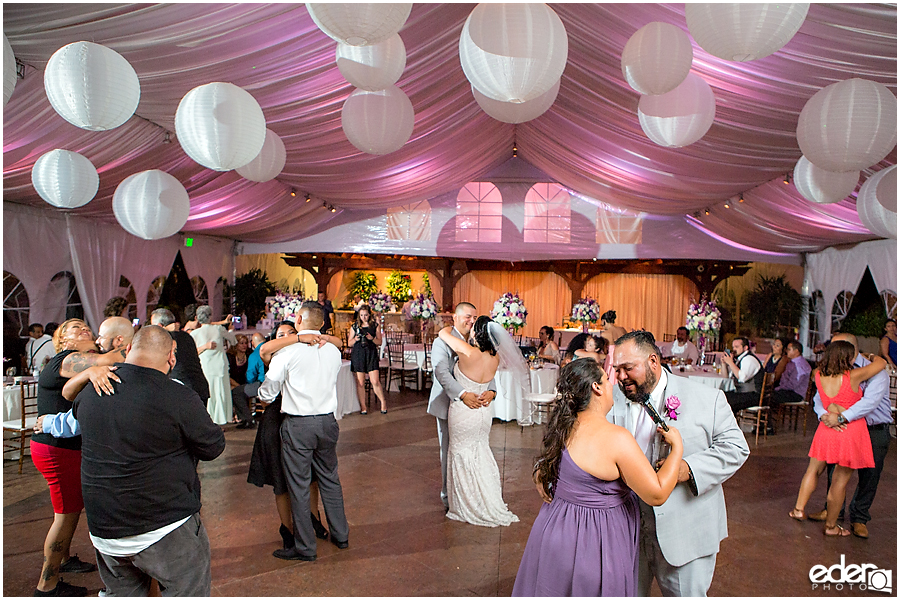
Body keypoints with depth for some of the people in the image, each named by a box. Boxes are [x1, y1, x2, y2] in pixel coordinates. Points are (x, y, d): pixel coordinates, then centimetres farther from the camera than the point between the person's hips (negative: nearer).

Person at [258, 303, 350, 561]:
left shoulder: (288, 351, -12)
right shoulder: (333, 351, 1)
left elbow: (267, 392, -5)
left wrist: (264, 397, 18)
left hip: (297, 426, -5)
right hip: (327, 421, 5)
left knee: (299, 487, 6)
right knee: (330, 480, 19)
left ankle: (305, 547, 17)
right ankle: (340, 535, 30)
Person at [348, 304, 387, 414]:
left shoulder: (375, 326, 8)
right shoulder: (355, 326, 8)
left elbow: (379, 342, 7)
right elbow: (349, 343, 10)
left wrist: (372, 338, -12)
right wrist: (355, 339, -10)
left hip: (371, 355, 0)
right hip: (358, 355, 1)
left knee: (375, 381, -8)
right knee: (360, 383, 0)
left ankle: (383, 402, 13)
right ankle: (362, 407, 13)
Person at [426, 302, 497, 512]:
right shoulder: (443, 341, -9)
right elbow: (441, 371, -23)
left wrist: (491, 391, -21)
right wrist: (463, 394, -34)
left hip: (472, 406, 4)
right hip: (449, 406, -4)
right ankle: (449, 497, 22)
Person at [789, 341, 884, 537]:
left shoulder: (819, 375, -6)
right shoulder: (853, 376, -16)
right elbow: (881, 362, 1)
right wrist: (872, 356, 22)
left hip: (826, 430, 4)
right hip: (851, 432, -4)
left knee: (814, 470, 21)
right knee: (840, 480, 6)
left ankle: (799, 508, 25)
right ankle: (831, 526, 17)